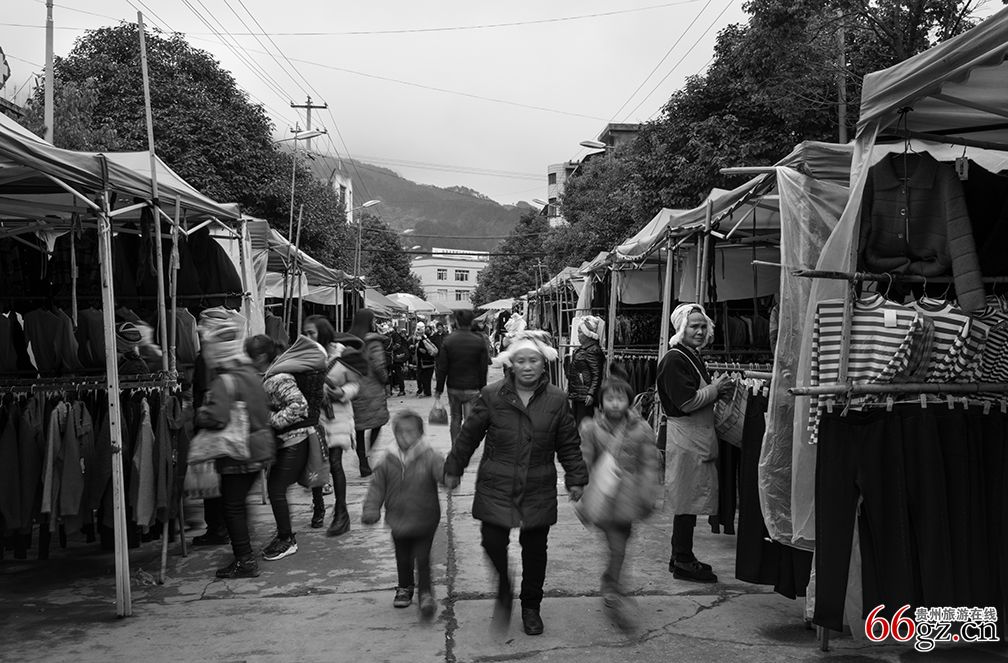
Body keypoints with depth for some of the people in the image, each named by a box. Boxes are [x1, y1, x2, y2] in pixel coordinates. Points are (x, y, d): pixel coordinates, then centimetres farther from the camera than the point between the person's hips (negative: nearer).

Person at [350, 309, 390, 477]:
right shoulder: (373, 342, -12)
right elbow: (379, 366, -17)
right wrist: (384, 378, 1)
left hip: (353, 390, 5)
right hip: (372, 389, -5)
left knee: (359, 428, 12)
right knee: (377, 423, 12)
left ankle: (363, 464, 15)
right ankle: (368, 454, -3)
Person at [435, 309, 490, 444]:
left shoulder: (448, 340, -5)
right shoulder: (479, 341, -6)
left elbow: (442, 368, -3)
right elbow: (483, 368, -2)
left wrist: (439, 389, 4)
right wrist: (482, 387, 8)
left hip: (453, 387, 2)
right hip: (472, 388, -1)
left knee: (455, 419, 15)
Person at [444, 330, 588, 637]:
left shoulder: (557, 399, -1)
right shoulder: (492, 396, -5)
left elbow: (569, 443, 8)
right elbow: (469, 435, 5)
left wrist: (576, 478, 8)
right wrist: (453, 469, 10)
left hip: (539, 491, 1)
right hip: (495, 488, -1)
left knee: (535, 549, 9)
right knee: (493, 542, -10)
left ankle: (531, 608, 30)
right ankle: (503, 596, 20)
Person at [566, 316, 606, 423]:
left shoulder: (593, 351, -15)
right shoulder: (582, 349, 14)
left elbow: (596, 375, -19)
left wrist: (591, 394, -25)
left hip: (585, 396, -10)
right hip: (576, 394, 10)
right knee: (576, 422, 15)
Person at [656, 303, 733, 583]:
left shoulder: (693, 358, 17)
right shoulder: (674, 360, -15)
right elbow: (687, 402, -22)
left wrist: (717, 390, 4)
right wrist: (716, 389, -10)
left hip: (698, 437, 10)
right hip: (685, 437, -10)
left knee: (689, 501, 15)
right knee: (688, 500, -5)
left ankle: (682, 557, 23)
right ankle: (683, 562, 3)